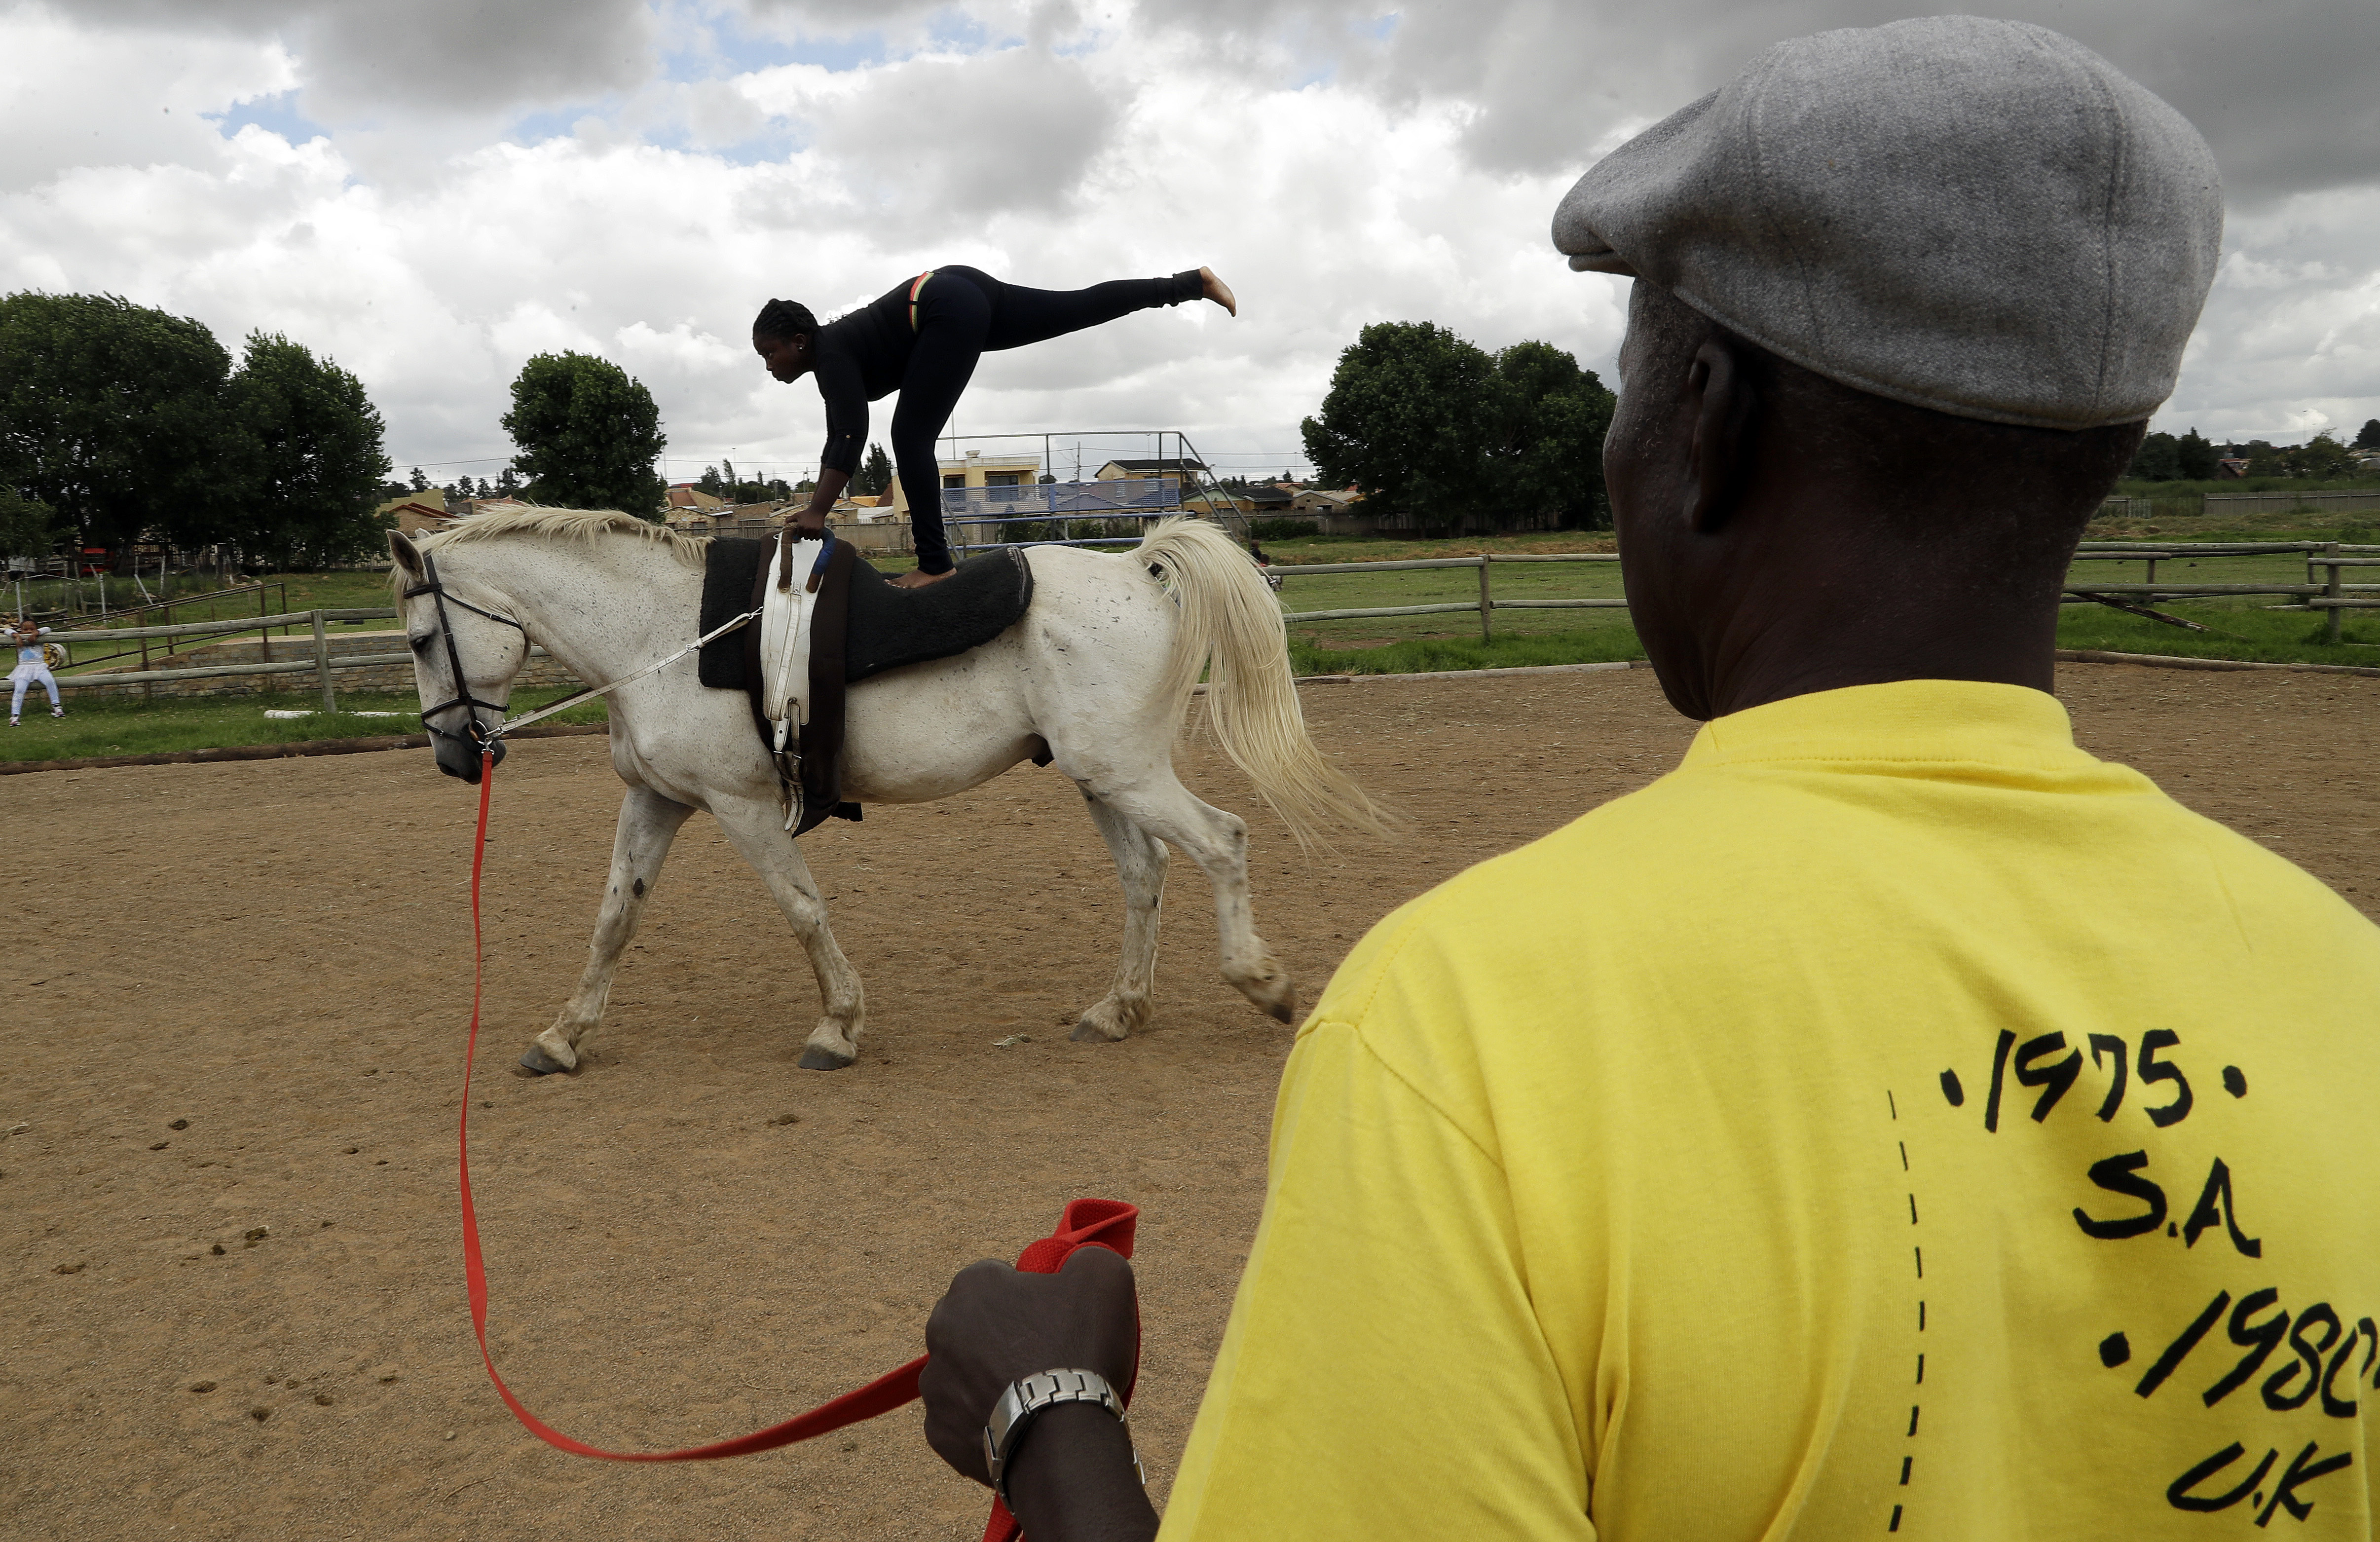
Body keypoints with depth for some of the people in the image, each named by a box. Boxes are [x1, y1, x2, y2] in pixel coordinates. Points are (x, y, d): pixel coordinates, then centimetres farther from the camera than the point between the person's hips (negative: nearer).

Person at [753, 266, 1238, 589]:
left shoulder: (831, 352, -11)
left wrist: (817, 513, -25)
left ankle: (936, 564, -11)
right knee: (1085, 308, 12)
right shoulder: (830, 359, 15)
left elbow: (853, 436, -24)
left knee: (911, 437, -11)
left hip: (951, 312, -10)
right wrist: (814, 508, 21)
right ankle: (1193, 283, 17)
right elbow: (838, 442, 21)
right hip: (965, 298, 10)